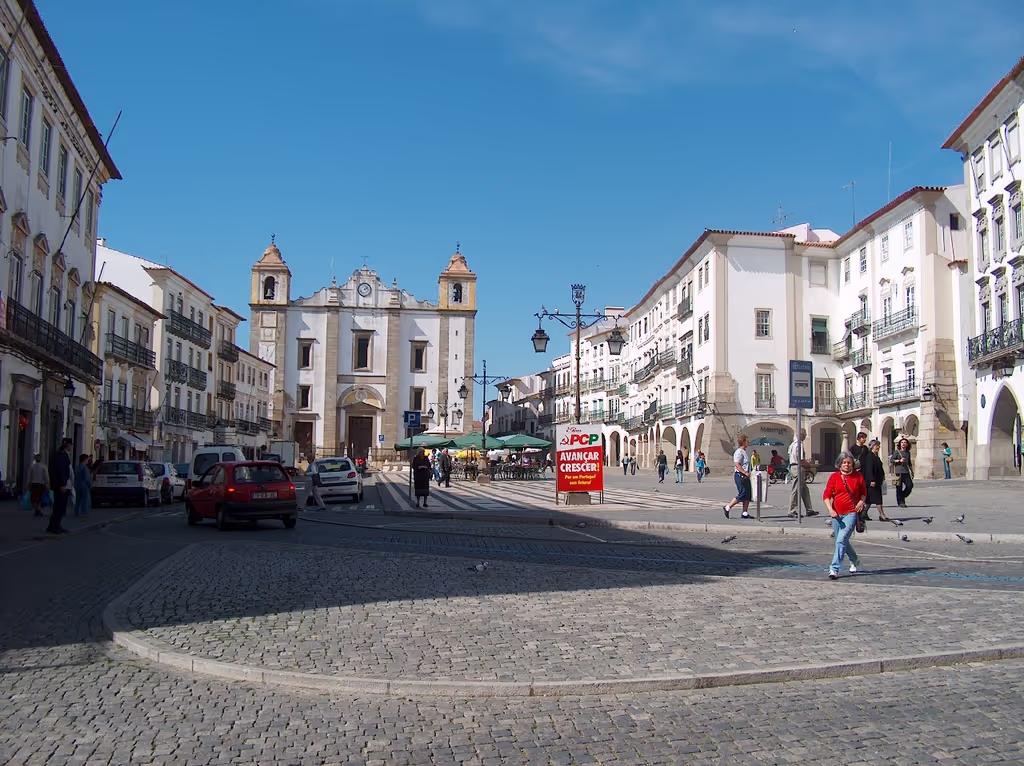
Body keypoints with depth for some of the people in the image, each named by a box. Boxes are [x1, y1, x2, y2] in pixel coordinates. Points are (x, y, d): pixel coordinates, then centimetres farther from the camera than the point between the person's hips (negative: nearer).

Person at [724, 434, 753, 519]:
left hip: (745, 476, 10)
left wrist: (747, 473, 17)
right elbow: (737, 464, -23)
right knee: (742, 494, -9)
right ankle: (727, 508, 1)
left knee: (748, 495, 7)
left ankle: (744, 513, 10)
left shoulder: (744, 451, 17)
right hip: (740, 476, -10)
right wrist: (745, 473, -25)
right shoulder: (739, 452, -14)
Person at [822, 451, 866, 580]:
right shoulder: (834, 477, 2)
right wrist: (830, 510, -14)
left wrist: (861, 501, -3)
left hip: (851, 513, -3)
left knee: (841, 540, -16)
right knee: (843, 541, 15)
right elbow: (826, 495, 0)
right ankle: (854, 560, 43)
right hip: (837, 514, 3)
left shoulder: (858, 477, 2)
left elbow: (863, 493, 17)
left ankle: (834, 569, -15)